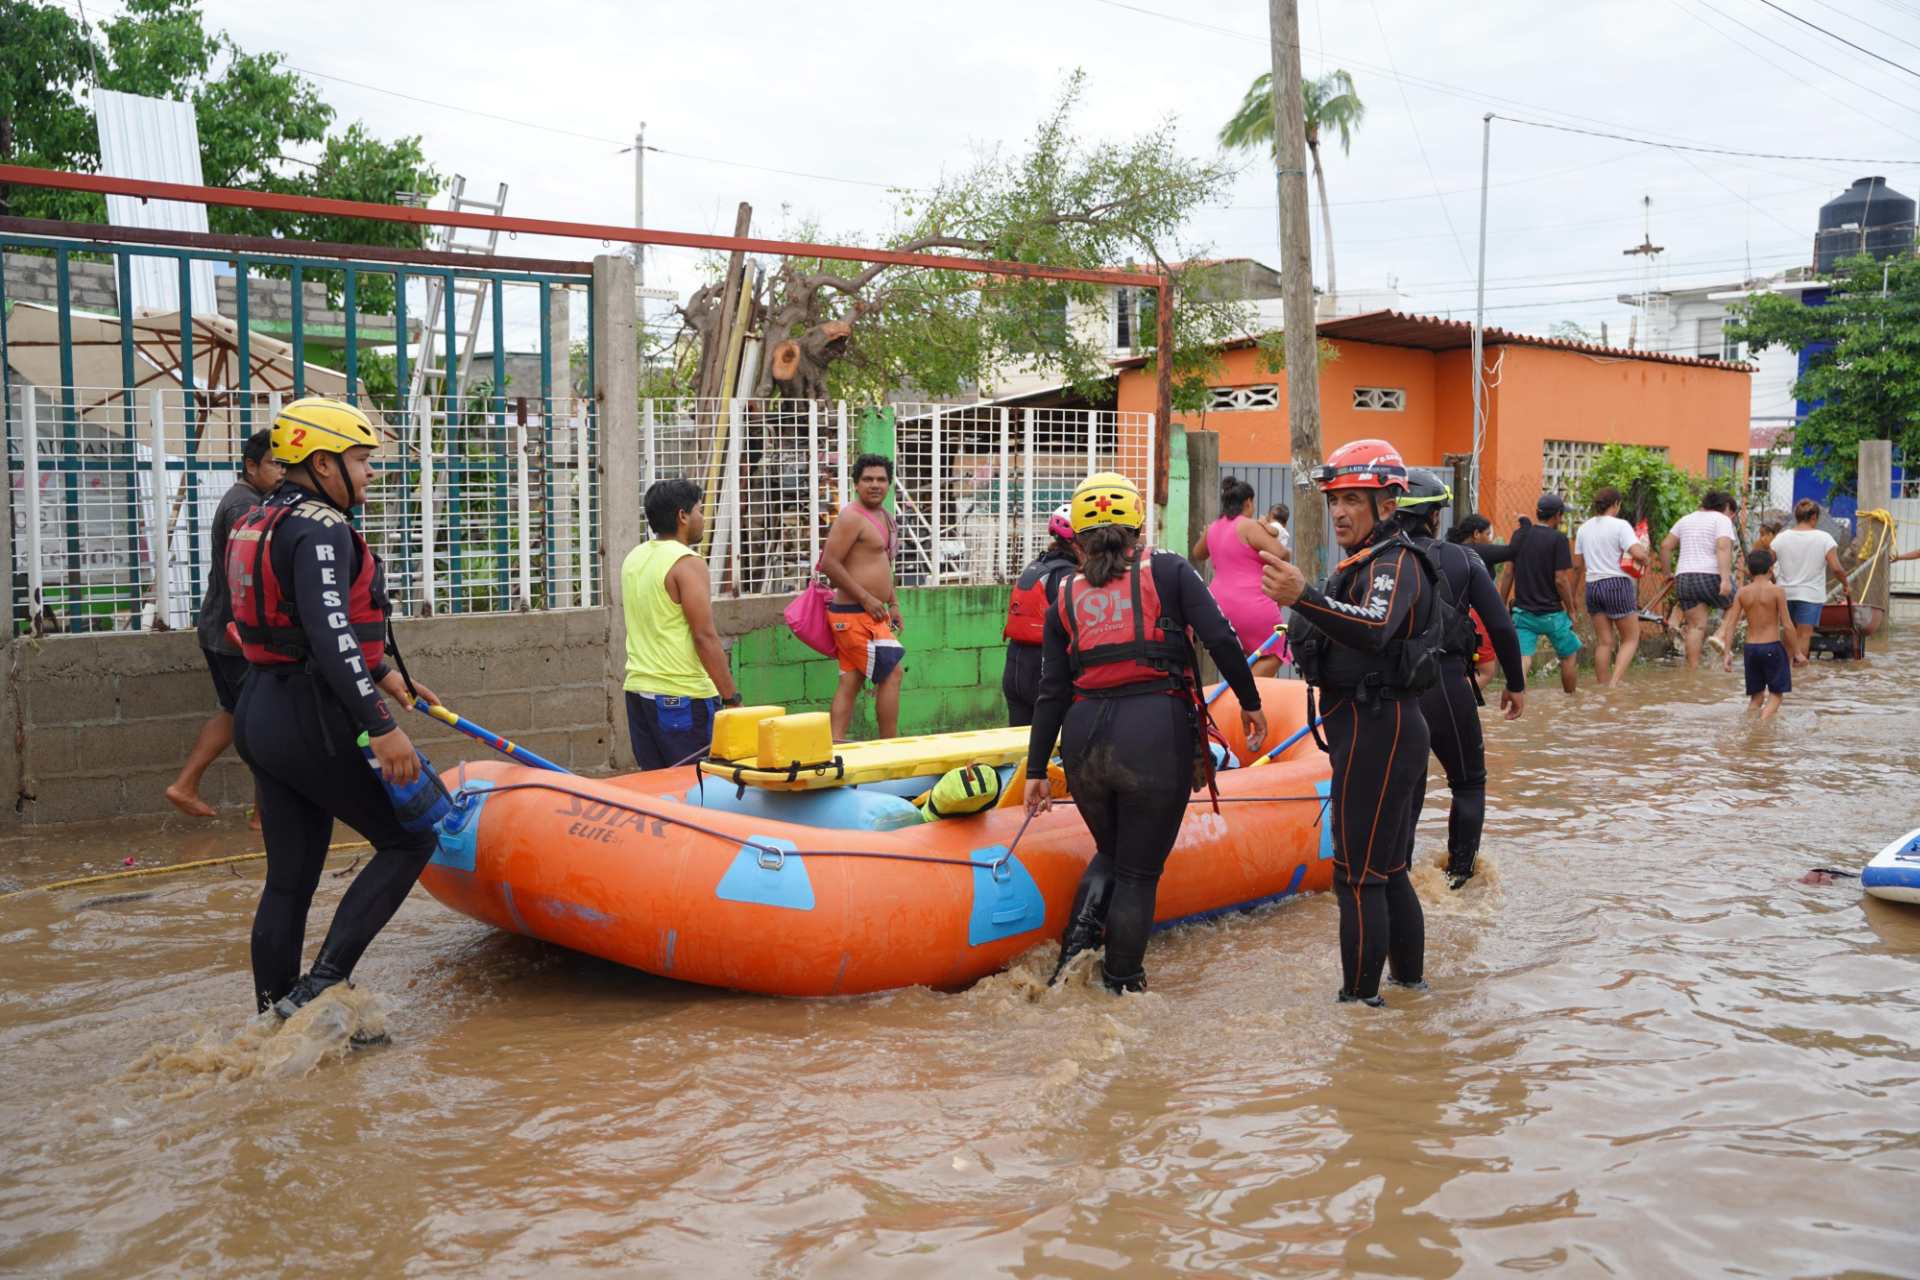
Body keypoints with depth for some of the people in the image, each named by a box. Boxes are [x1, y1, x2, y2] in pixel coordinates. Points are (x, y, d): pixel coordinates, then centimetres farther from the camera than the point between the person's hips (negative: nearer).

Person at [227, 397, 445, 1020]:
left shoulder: (260, 523, 16)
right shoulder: (320, 529, -14)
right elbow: (330, 635, -24)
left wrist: (381, 673, 29)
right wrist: (381, 725, -25)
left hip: (261, 712, 10)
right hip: (313, 720, -9)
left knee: (289, 879, 13)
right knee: (410, 839, 2)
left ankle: (276, 1016, 20)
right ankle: (322, 983, -3)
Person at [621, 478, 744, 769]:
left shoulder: (633, 559, 11)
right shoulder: (687, 563, -14)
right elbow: (705, 637, -19)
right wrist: (732, 698, -16)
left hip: (638, 689, 8)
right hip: (682, 695, -8)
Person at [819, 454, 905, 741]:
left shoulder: (885, 516, 16)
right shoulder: (851, 517, -14)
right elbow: (829, 564, -20)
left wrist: (893, 603, 19)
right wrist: (866, 599, -19)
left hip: (871, 613, 9)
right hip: (855, 614, -9)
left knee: (851, 680, 8)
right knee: (892, 673, -7)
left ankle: (836, 742, 10)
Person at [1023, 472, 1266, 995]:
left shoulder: (1067, 598, 11)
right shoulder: (1167, 570, 4)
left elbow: (1052, 693, 8)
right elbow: (1221, 639, -6)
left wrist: (1037, 770, 12)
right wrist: (1250, 702, 7)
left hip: (1084, 740, 3)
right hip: (1156, 735, -3)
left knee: (1109, 854, 26)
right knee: (1138, 872, 11)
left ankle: (1075, 948, 8)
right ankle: (1120, 986, 18)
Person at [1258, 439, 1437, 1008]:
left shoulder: (1396, 562, -14)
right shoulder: (1363, 564, 19)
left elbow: (1373, 630, -36)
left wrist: (1303, 597, -50)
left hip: (1378, 729, -11)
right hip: (1370, 728, 11)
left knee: (1359, 875, -7)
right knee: (1388, 870, 18)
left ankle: (1360, 997, -2)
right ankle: (1410, 981, 30)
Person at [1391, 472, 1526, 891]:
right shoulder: (1462, 560, -1)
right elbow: (1501, 627, -3)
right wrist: (1516, 684, 8)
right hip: (1447, 687, -1)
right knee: (1468, 782, 20)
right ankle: (1460, 872, 21)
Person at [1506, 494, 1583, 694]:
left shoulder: (1519, 534, 2)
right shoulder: (1558, 539, -12)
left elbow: (1509, 572, 4)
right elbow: (1561, 580, -15)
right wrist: (1571, 610, -3)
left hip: (1523, 611, 3)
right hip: (1551, 613, -3)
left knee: (1522, 660, -2)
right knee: (1569, 655, 18)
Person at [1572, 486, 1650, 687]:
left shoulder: (1584, 528, 9)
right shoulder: (1620, 525, -9)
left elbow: (1577, 563, 14)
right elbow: (1638, 553, -21)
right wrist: (1644, 561, 0)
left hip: (1592, 586, 6)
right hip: (1617, 585, -6)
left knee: (1603, 642, 10)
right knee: (1630, 639, 5)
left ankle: (1603, 686, 9)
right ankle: (1615, 683, -11)